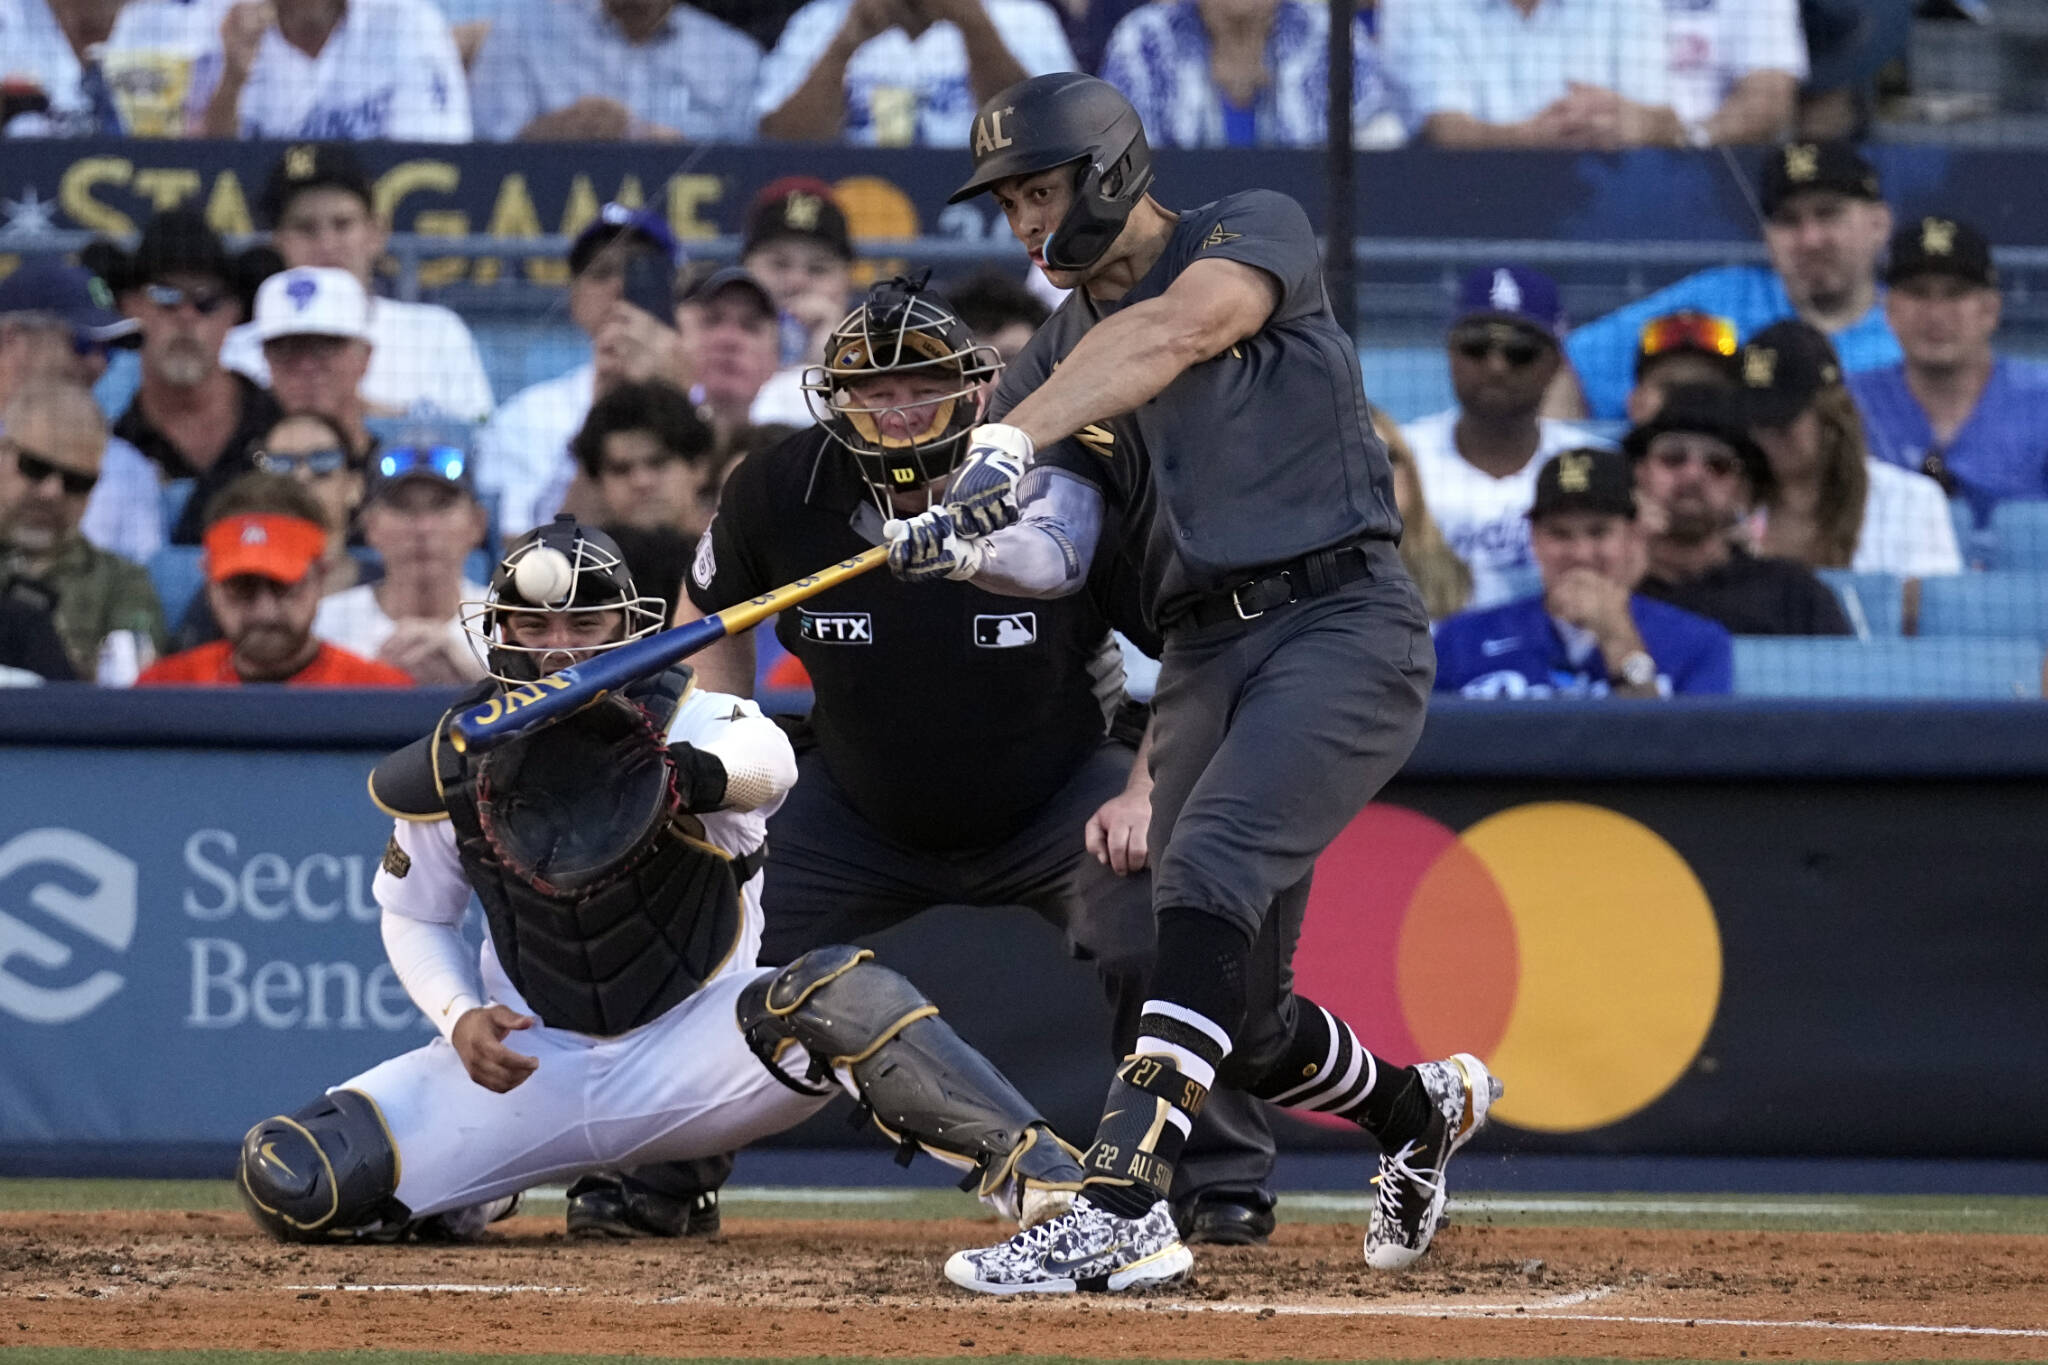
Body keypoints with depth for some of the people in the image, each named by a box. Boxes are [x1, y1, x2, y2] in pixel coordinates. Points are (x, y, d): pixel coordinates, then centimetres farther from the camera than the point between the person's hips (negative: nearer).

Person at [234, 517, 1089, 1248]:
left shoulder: (687, 722, -15)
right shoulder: (449, 771, -6)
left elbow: (767, 760, -40)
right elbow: (414, 916, 10)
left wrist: (692, 773, -63)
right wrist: (460, 1018, -9)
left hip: (690, 1052, -3)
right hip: (530, 1067, 3)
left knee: (844, 993, -35)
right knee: (289, 1183, -13)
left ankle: (1039, 1179, -39)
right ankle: (458, 1202, 21)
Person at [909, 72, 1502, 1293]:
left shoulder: (1258, 232, -1)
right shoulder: (1055, 359, 15)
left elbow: (1173, 333, -23)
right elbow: (1054, 557, 3)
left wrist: (1015, 437, -37)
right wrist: (961, 549, -20)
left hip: (1344, 625, -7)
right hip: (1202, 659, 7)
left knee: (1209, 873, -28)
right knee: (1242, 1023, 7)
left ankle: (1126, 1205, -37)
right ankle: (1424, 1109, 39)